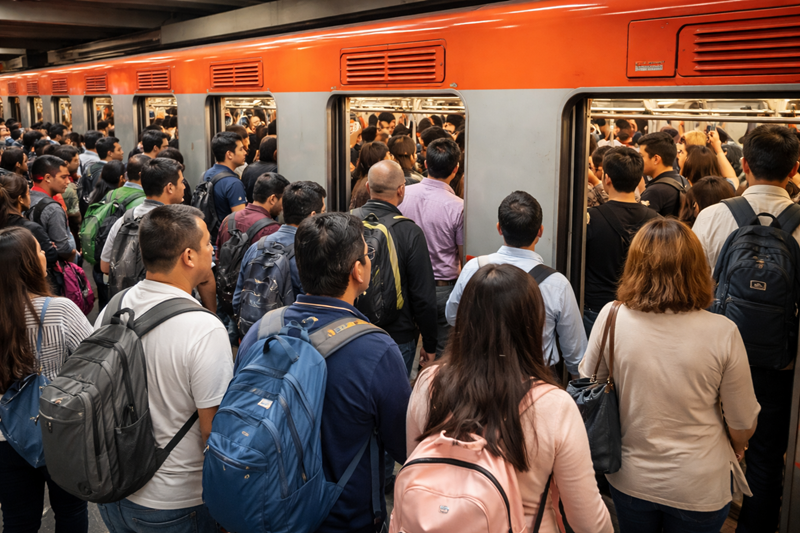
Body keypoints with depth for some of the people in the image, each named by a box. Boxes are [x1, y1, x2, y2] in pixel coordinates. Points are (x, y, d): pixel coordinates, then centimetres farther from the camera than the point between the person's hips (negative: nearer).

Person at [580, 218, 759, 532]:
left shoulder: (611, 318, -17)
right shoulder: (722, 333, -21)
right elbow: (743, 424, -9)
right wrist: (735, 447, 15)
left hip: (629, 479, 1)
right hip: (700, 488, -1)